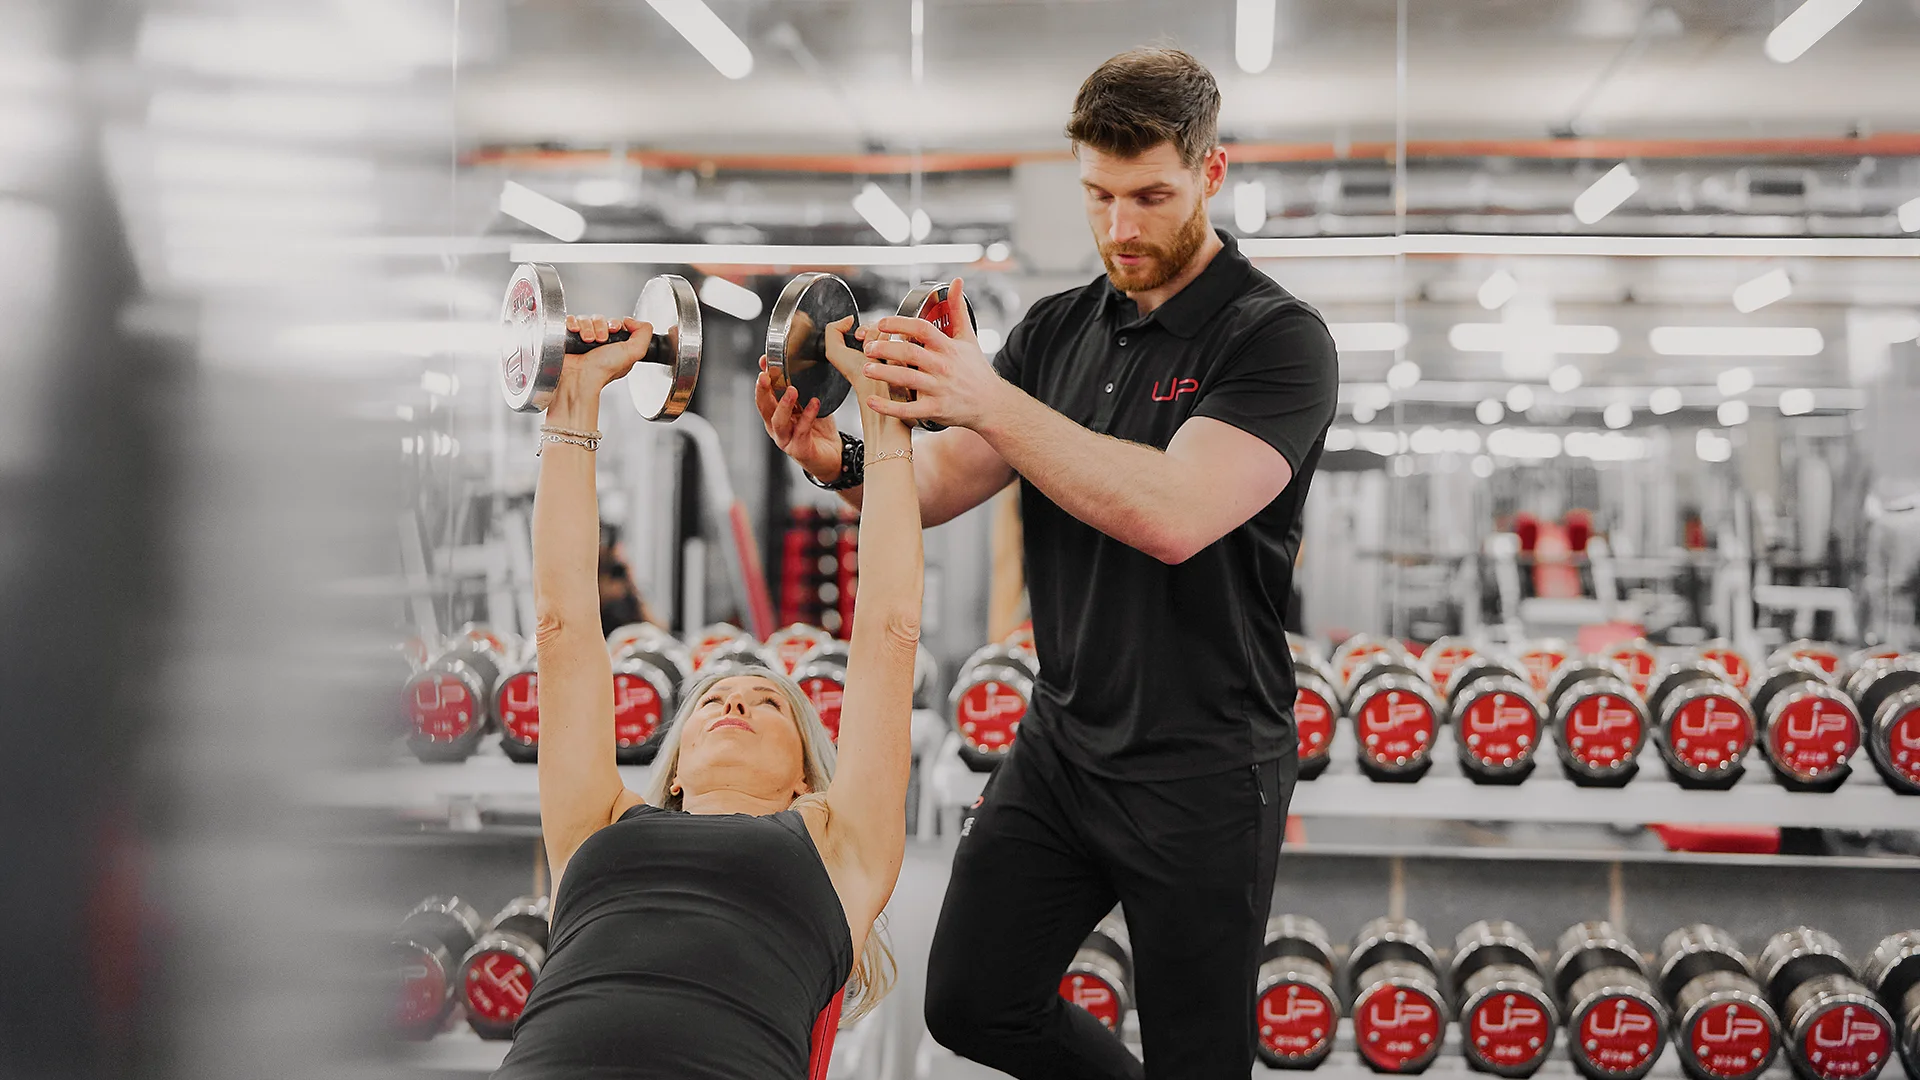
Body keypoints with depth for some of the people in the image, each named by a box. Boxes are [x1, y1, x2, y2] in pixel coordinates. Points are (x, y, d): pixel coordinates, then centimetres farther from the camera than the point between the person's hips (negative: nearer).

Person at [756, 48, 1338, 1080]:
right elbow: (936, 484, 1)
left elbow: (1175, 516, -29)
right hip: (1060, 745, 6)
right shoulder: (1057, 329, 7)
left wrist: (993, 402, -37)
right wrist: (842, 463, -22)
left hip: (1203, 771, -6)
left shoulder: (1275, 338, -13)